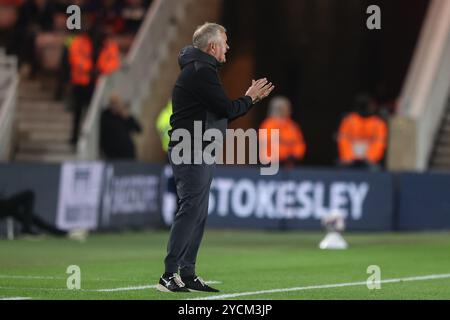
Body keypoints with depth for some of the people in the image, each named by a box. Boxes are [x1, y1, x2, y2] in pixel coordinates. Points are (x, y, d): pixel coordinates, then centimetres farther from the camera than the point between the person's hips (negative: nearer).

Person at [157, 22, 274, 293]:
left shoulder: (199, 70, 20)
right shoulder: (201, 72, -14)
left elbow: (221, 113, 22)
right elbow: (227, 109, -17)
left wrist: (252, 98, 17)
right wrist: (249, 99, 1)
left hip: (198, 154, 11)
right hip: (191, 152, -11)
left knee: (198, 214, 11)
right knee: (191, 210, -13)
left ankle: (187, 274, 14)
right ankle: (169, 276, -15)